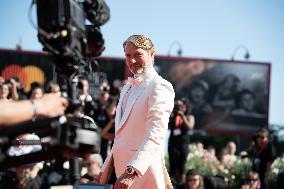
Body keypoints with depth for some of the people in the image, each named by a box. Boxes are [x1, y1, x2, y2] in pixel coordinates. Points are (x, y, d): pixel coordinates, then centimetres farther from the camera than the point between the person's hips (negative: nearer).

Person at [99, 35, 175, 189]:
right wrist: (106, 171, 16)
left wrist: (131, 172, -32)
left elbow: (155, 136, -21)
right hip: (122, 173, 8)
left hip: (143, 174, -8)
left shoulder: (160, 87, -9)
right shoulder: (127, 88, 20)